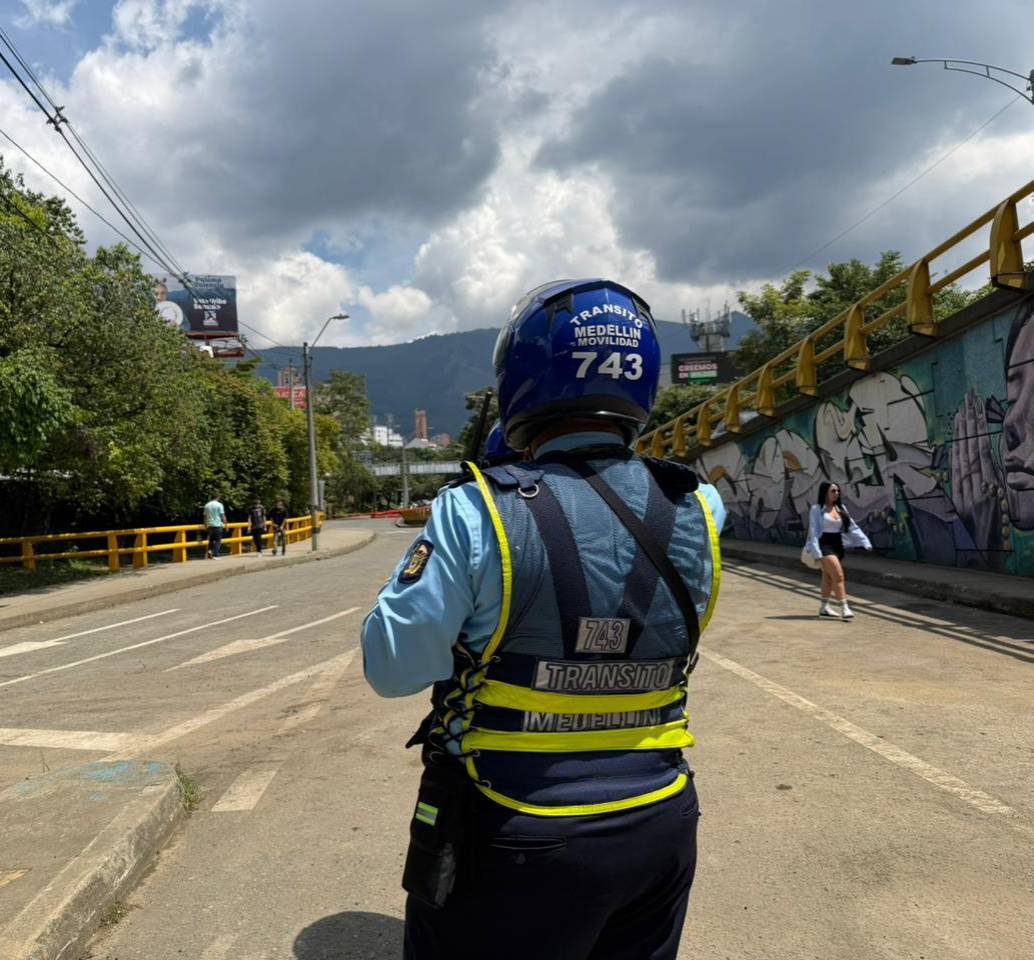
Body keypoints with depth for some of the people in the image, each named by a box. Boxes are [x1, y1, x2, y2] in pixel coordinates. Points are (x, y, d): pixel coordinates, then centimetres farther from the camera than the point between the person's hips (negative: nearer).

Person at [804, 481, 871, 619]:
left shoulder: (841, 508, 10)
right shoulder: (817, 509, -7)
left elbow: (852, 527, 7)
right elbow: (814, 531, -11)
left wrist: (865, 542, -3)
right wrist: (816, 553, -17)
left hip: (838, 545, 6)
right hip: (825, 546, -6)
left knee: (828, 577, 14)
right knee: (839, 576, -16)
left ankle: (824, 607, 25)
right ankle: (844, 609, -17)